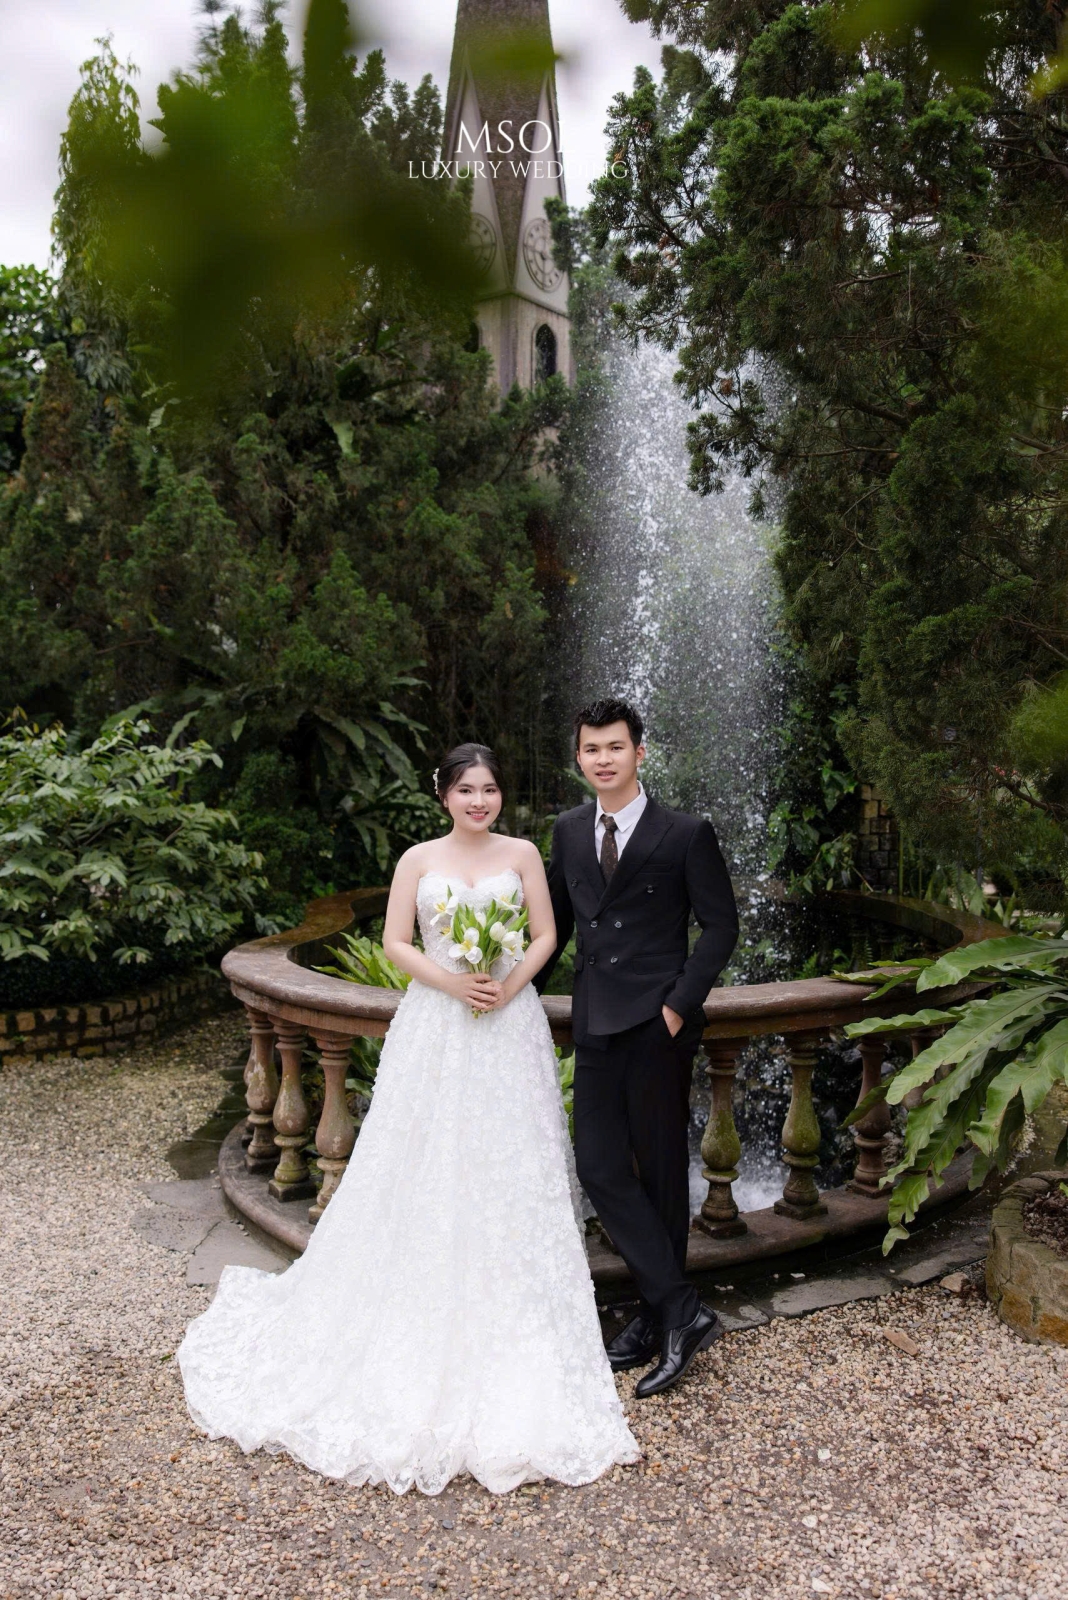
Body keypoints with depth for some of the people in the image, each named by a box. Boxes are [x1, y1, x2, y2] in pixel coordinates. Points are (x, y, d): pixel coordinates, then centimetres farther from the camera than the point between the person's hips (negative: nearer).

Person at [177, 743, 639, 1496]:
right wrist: (450, 982, -16)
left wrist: (510, 986, -14)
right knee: (429, 1167, 3)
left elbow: (547, 935, 3)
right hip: (436, 1027, 0)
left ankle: (515, 1313, 17)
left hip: (511, 1027, 1)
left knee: (513, 1169, 2)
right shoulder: (418, 860, 3)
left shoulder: (523, 855, 4)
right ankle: (430, 1312, 18)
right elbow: (396, 942, 0)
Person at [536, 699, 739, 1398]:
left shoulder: (686, 834, -6)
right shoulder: (569, 831, 9)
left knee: (662, 1171, 6)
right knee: (601, 1168, 0)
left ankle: (659, 1318, 20)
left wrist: (681, 1004, -12)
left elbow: (722, 924, -4)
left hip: (658, 1025, -5)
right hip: (595, 1025, 5)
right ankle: (681, 1310, 10)